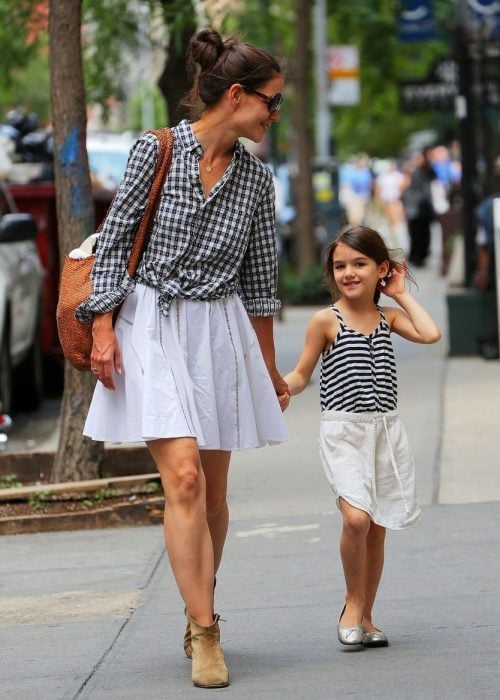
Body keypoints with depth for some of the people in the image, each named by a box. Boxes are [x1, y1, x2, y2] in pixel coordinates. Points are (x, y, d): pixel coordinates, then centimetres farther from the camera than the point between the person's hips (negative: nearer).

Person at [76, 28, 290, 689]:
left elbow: (260, 280, 14)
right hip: (154, 326, -4)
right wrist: (103, 329, -6)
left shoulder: (256, 177, 6)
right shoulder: (155, 149, -5)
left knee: (211, 490, 6)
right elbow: (115, 239, -1)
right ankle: (207, 635, -13)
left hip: (221, 331, 4)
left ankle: (199, 618, 22)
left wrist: (270, 368, 18)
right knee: (184, 478, -14)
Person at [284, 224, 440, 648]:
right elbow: (301, 376, 3)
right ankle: (353, 602, -2)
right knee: (356, 517, -22)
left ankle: (365, 617, 18)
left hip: (386, 431, 4)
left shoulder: (388, 317, 8)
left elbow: (430, 334, -8)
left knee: (377, 529, 7)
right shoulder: (326, 321, -2)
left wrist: (401, 295, 2)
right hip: (343, 431, -4)